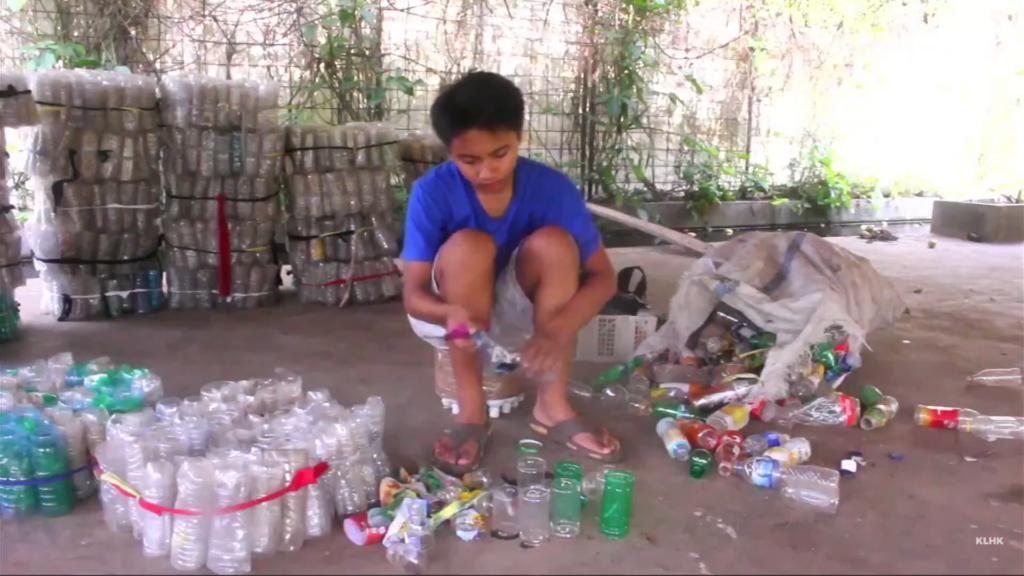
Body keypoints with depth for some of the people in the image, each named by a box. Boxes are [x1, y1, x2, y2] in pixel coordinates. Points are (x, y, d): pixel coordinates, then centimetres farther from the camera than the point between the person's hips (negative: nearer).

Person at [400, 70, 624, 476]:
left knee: (554, 243, -28)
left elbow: (603, 276, -19)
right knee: (468, 247, -33)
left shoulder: (551, 187, -19)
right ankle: (471, 411, -21)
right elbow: (412, 292, -23)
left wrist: (558, 330, -38)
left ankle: (553, 405, -18)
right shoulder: (432, 191, -22)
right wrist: (451, 314, -47)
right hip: (451, 317, -1)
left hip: (520, 314, 2)